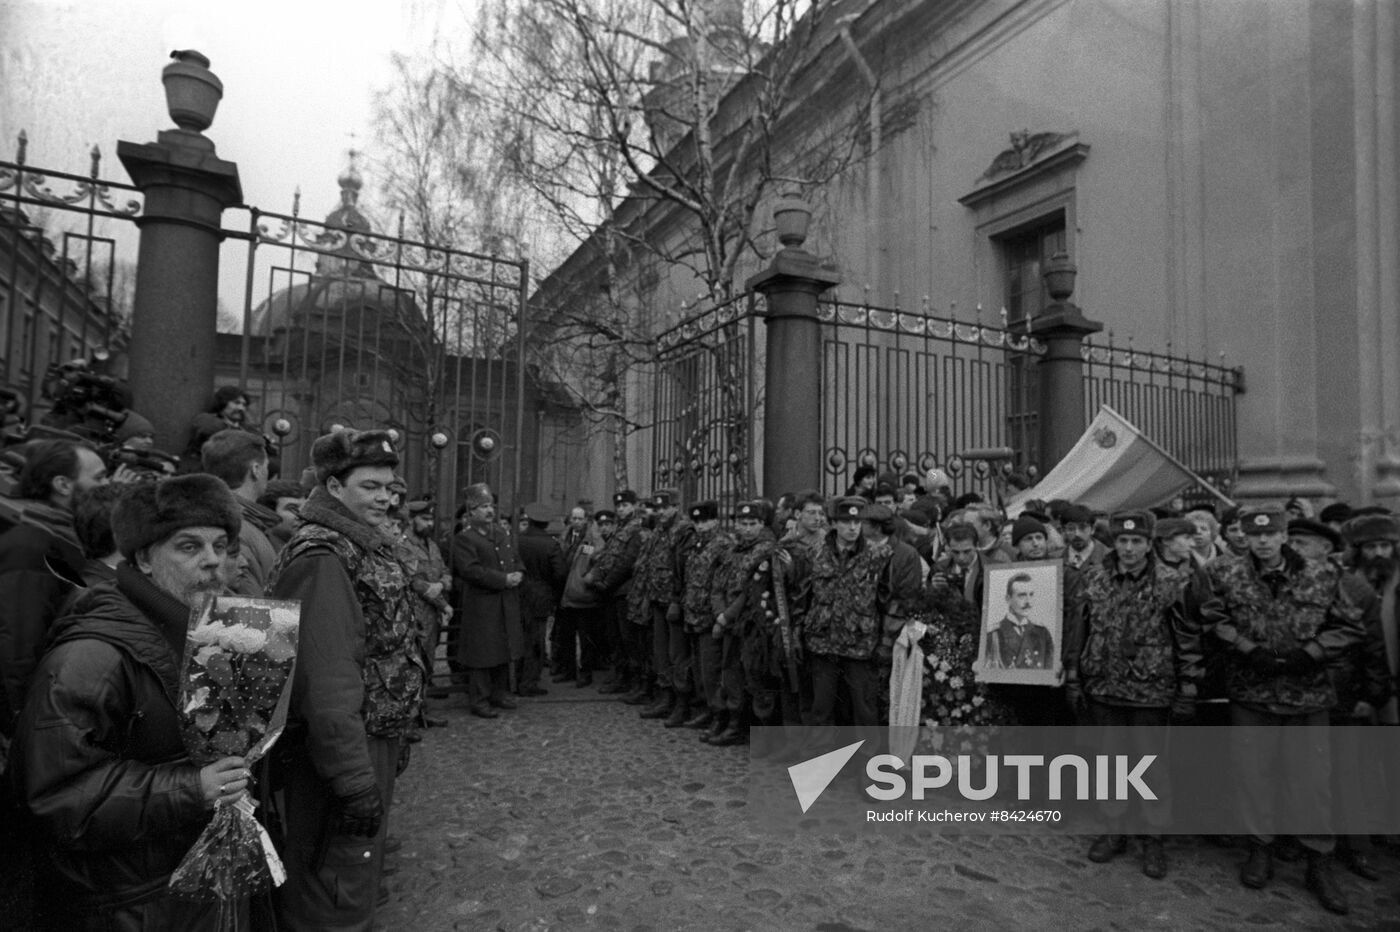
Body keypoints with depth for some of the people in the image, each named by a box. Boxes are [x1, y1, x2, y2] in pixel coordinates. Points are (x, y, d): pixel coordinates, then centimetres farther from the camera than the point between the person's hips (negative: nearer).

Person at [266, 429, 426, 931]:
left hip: (376, 742, 9)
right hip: (343, 752, -9)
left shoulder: (368, 546, 8)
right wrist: (356, 782, -26)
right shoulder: (322, 557, -22)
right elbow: (326, 683, -27)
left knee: (361, 867, 24)